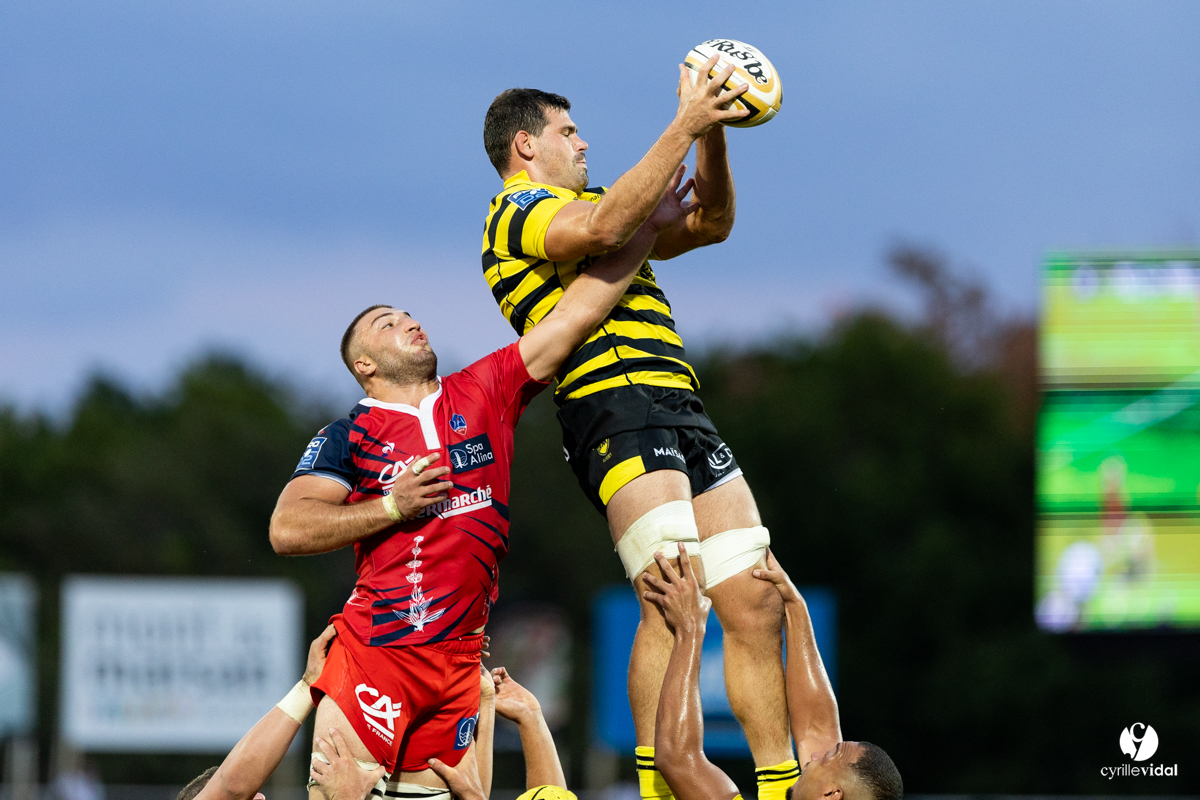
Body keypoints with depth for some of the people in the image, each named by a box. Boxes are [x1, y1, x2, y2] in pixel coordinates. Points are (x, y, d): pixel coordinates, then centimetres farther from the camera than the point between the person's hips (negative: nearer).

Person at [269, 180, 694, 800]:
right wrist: (390, 506, -11)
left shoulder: (484, 393, 13)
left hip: (460, 656, 4)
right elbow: (286, 529, -5)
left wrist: (650, 224, 8)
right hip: (374, 650, -4)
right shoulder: (349, 436, 3)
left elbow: (577, 314, 12)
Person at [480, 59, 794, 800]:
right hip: (620, 412, -9)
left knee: (755, 605, 1)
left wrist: (714, 133, 14)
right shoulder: (518, 212, 2)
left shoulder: (579, 206, 29)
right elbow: (602, 227, -19)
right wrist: (684, 127, -16)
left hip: (686, 415, 9)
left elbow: (710, 224, 29)